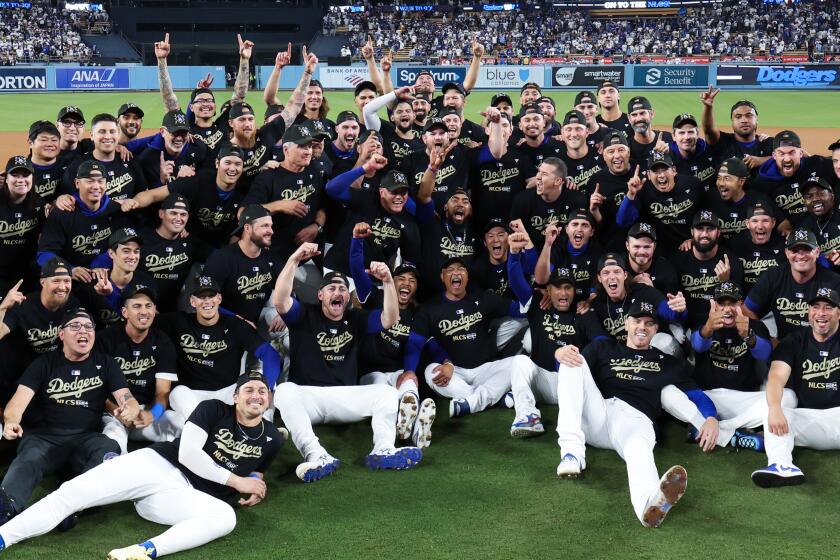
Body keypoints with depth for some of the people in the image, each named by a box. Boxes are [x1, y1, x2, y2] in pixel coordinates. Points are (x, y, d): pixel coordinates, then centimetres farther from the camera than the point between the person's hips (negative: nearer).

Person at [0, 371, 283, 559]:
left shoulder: (272, 439, 10)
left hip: (185, 495, 1)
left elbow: (256, 468, 29)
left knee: (225, 516, -35)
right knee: (72, 492, -21)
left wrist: (254, 483, 4)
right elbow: (187, 454, -10)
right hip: (154, 463, 0)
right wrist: (235, 480, -8)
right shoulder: (213, 410, 1)